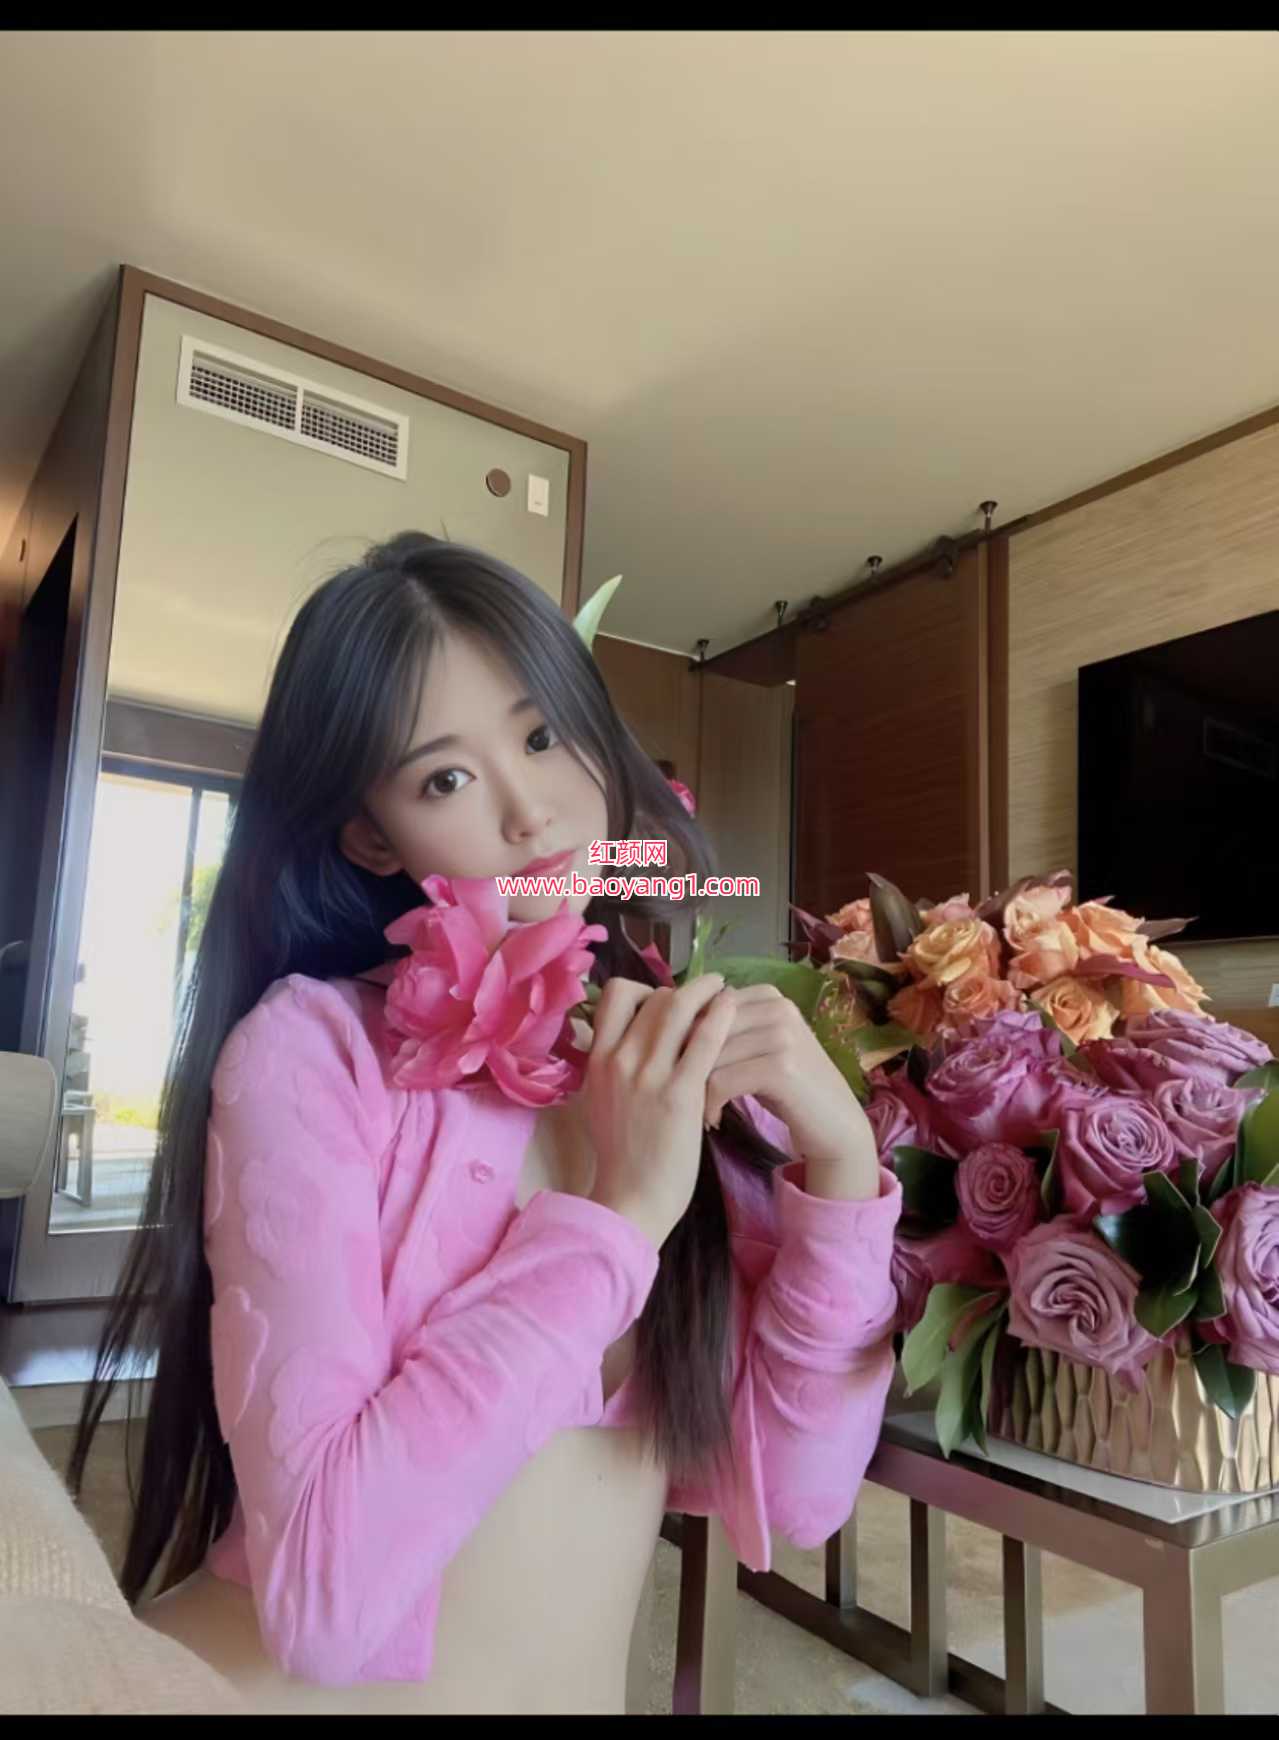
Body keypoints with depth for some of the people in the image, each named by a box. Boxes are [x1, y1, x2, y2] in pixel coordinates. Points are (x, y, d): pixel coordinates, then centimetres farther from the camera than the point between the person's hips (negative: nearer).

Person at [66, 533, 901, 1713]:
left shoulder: (696, 1057, -4)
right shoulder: (311, 1046, -14)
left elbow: (793, 1494, -6)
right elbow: (326, 1582, -22)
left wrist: (838, 1166, -17)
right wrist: (620, 1212, -21)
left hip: (575, 1692, 3)